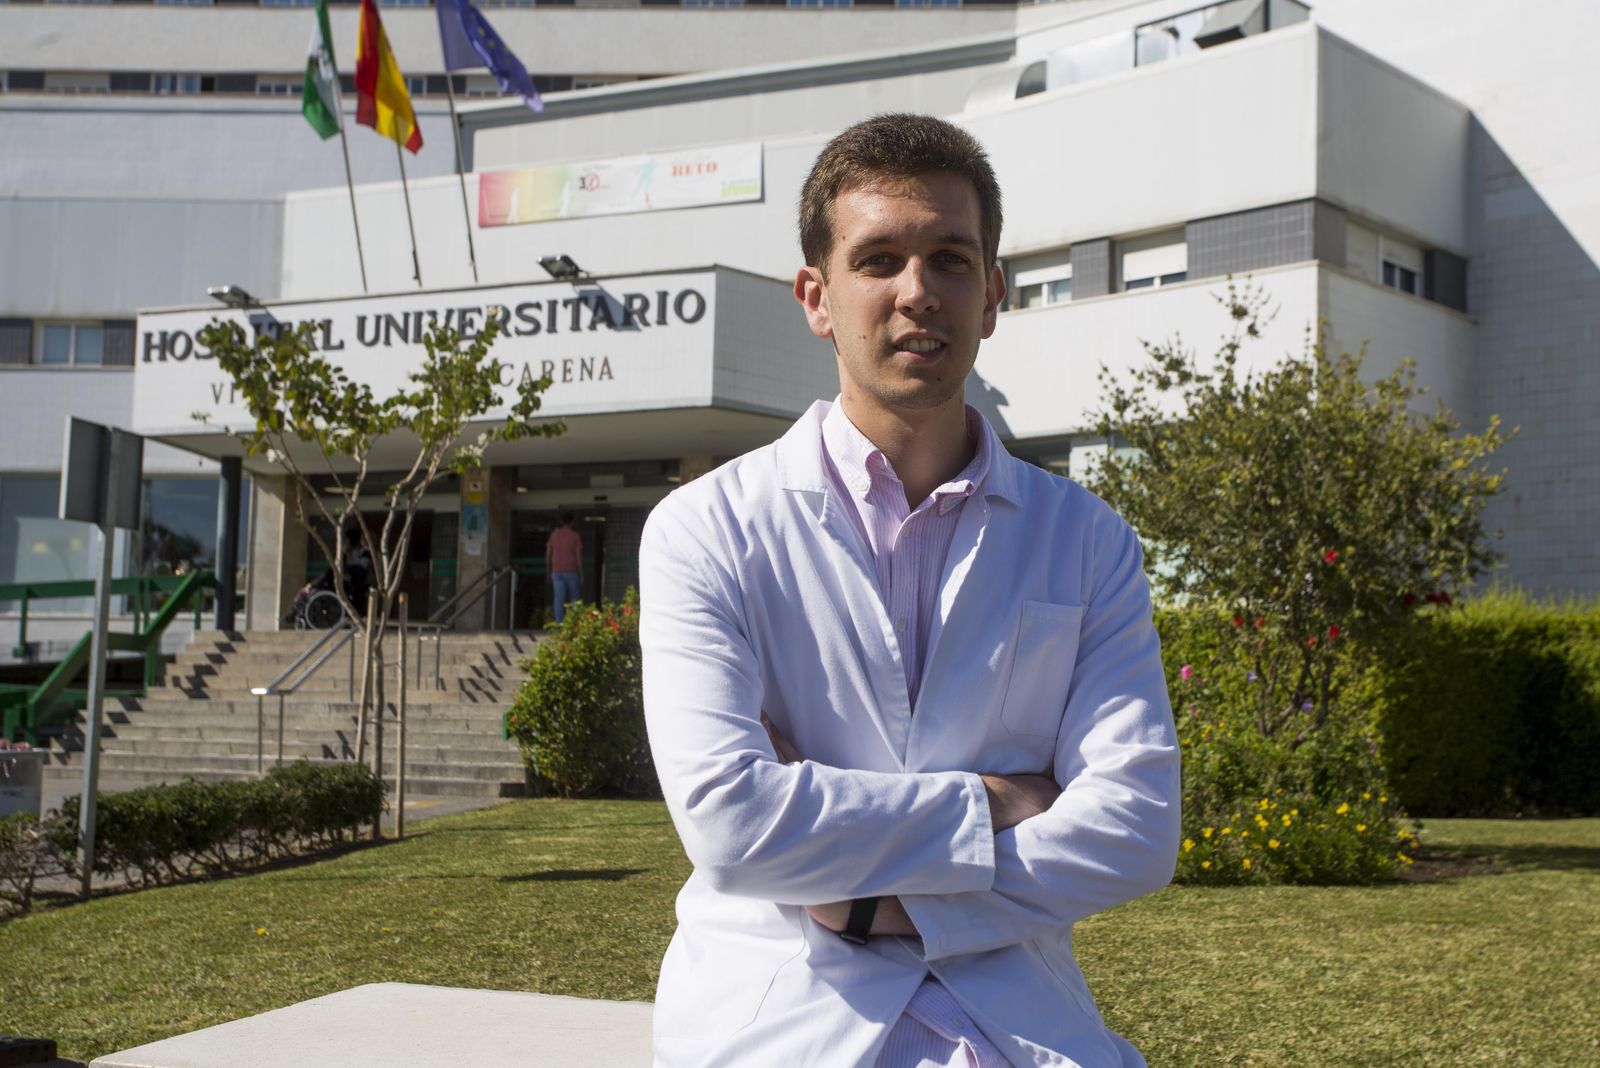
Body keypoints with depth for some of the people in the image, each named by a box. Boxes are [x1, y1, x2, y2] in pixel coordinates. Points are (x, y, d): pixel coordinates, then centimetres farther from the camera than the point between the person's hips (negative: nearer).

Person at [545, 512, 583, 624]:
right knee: (574, 599, 9)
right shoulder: (575, 536, -5)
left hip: (557, 571, 2)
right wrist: (582, 576, -5)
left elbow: (548, 555, 5)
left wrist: (548, 573, 14)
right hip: (571, 571, -2)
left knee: (558, 599, -1)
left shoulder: (554, 535, 5)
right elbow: (579, 556, -9)